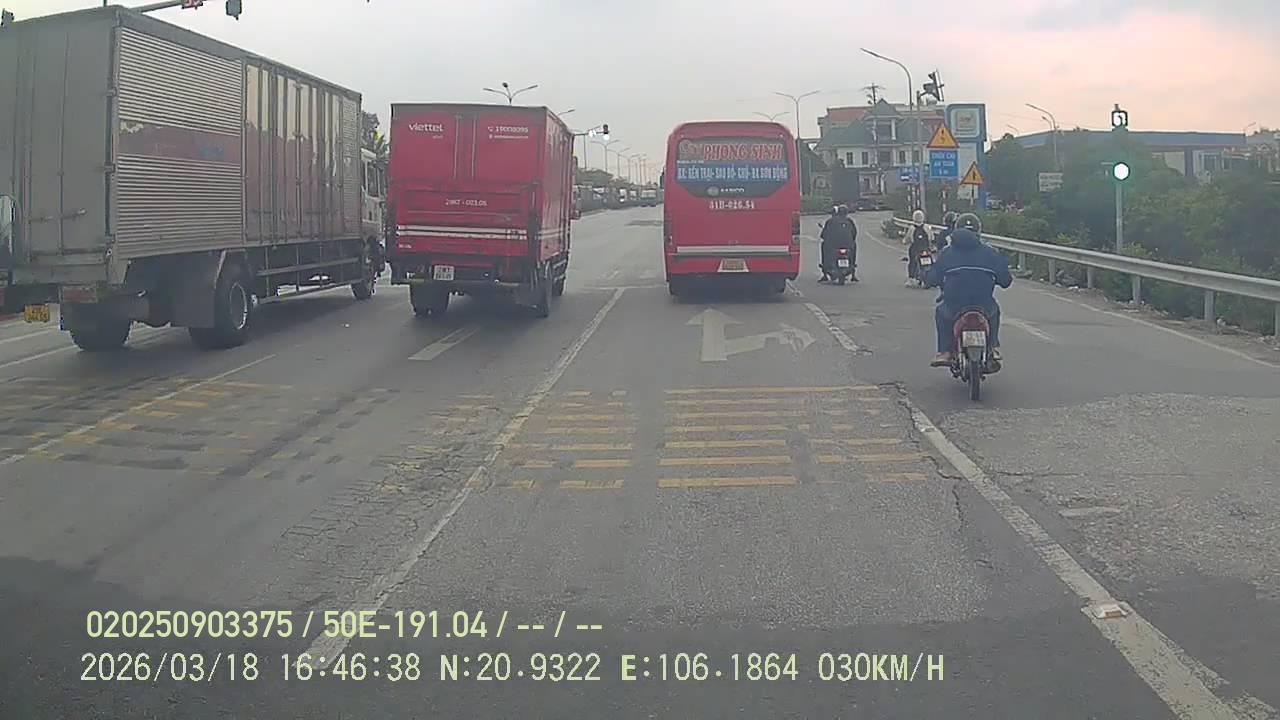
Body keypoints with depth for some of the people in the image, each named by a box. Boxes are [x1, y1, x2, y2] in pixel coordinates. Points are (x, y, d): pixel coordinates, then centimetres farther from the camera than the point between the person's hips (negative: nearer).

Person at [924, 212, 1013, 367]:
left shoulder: (947, 253, 1)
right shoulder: (990, 252, 2)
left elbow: (932, 278, 3)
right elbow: (1005, 279, 6)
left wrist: (927, 281, 27)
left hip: (954, 307, -1)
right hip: (984, 306, 1)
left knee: (941, 312, 33)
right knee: (994, 310, 36)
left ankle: (944, 352, 23)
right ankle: (994, 348, 30)